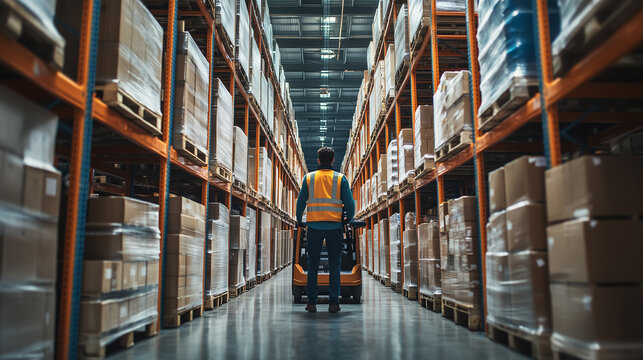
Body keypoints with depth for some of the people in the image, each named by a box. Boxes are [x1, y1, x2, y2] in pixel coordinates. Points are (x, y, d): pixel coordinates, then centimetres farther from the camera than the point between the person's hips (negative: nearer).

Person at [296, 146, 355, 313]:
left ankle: (311, 302, 7)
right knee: (334, 265, 6)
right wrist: (350, 220, 16)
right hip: (335, 225, -1)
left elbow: (301, 201, 7)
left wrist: (299, 220, 21)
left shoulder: (308, 177, 7)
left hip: (314, 225, 1)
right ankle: (333, 302, 5)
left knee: (312, 265, 7)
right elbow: (349, 203, 1)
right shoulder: (340, 178, 4)